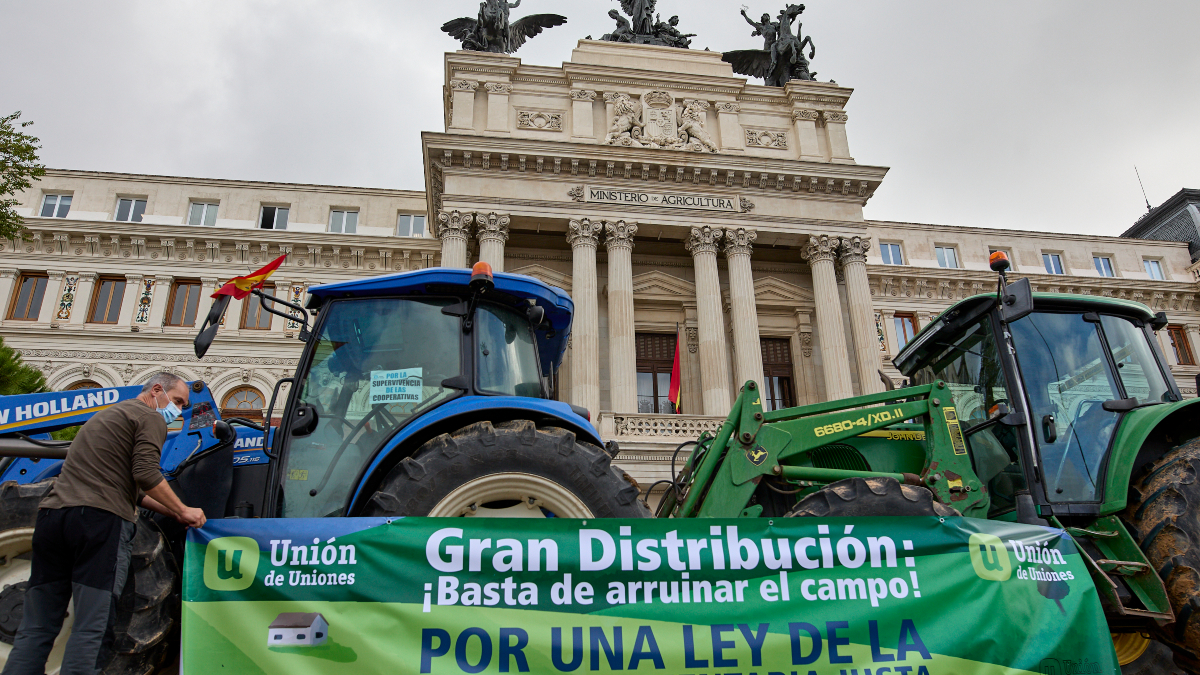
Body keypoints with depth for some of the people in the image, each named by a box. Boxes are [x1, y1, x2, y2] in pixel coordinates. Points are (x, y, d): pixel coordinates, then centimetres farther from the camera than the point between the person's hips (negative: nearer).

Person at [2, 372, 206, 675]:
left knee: (37, 627, 11)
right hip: (100, 519, -8)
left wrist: (175, 513, 28)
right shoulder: (150, 417, 3)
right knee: (92, 627, -6)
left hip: (52, 514, 9)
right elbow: (146, 474, -11)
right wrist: (183, 511, 1)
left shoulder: (108, 415, 32)